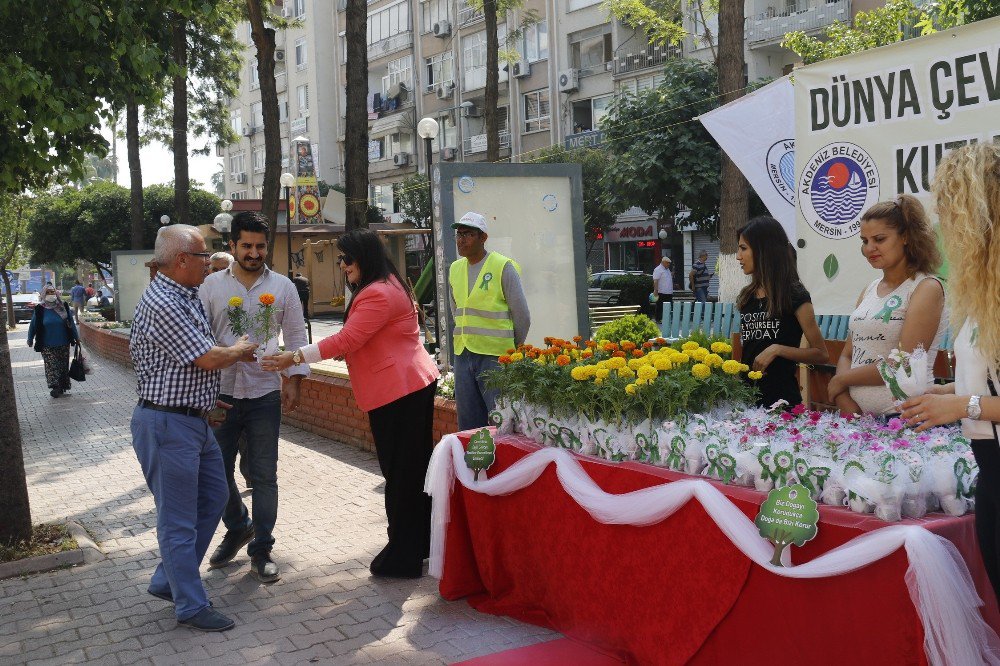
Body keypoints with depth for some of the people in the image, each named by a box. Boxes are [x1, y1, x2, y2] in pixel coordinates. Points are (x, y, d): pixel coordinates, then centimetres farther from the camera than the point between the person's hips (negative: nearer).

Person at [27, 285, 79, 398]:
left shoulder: (63, 307, 1)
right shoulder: (40, 310, -3)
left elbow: (71, 323, 8)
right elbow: (33, 325, 8)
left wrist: (76, 337, 12)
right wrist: (30, 340, 15)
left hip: (63, 344, 2)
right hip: (47, 345, -2)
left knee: (63, 366, 7)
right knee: (51, 366, -9)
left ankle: (62, 387, 17)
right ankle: (55, 387, -11)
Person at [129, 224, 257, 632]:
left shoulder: (186, 298, 11)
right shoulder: (161, 304, -21)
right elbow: (209, 359, -20)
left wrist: (205, 402, 19)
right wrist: (241, 350, -1)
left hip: (194, 420, 10)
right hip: (167, 425, -10)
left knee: (213, 496, 19)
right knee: (179, 519, 0)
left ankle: (167, 581, 30)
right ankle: (191, 607, 11)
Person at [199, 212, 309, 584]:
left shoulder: (282, 287, 3)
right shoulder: (212, 286, 2)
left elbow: (296, 337, 6)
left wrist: (293, 381, -3)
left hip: (264, 395, -1)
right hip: (221, 394, 1)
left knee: (263, 476, 3)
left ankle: (261, 551, 14)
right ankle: (238, 528, 36)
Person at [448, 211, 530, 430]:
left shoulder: (503, 267, -7)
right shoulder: (455, 269, 11)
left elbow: (522, 316, -3)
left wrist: (512, 349, 5)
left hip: (495, 356, -6)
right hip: (462, 355, 6)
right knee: (468, 426, 10)